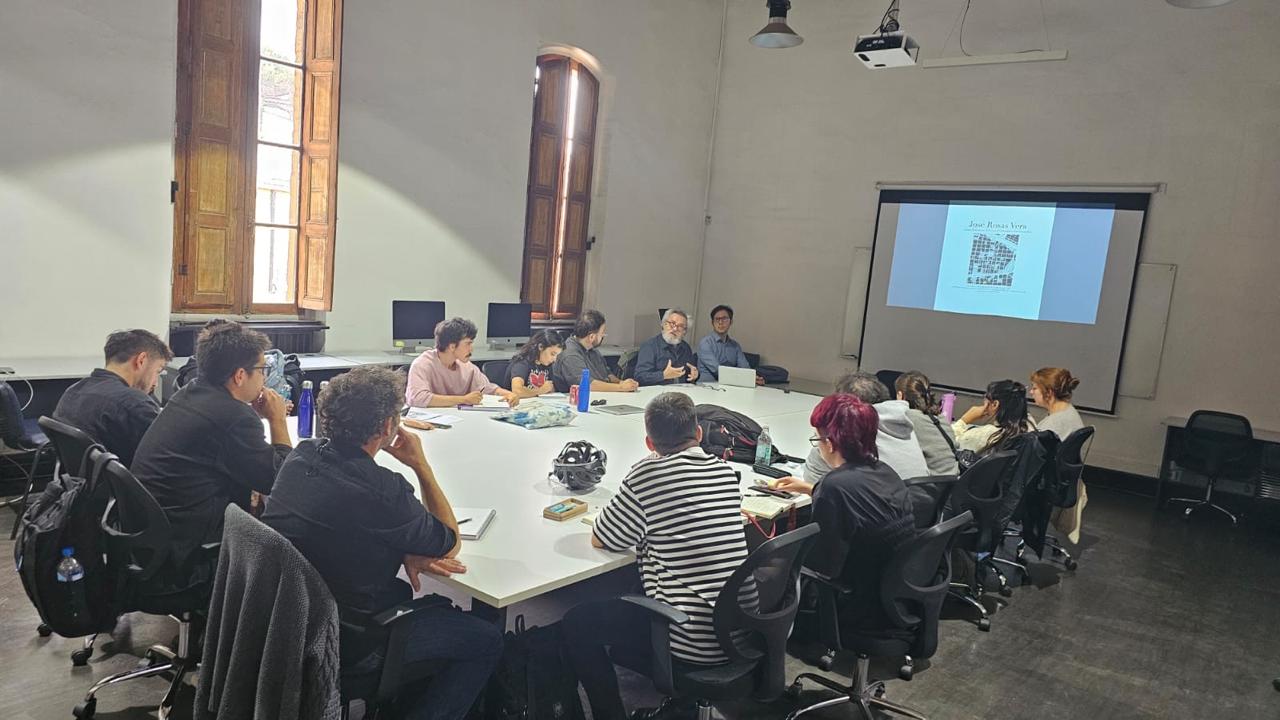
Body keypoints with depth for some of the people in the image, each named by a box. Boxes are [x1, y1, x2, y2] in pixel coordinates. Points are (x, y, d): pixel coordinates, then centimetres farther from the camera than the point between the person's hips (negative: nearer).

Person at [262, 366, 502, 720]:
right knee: (487, 640, 5)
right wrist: (421, 465, -9)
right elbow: (450, 544, -12)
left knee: (441, 608, 27)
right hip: (343, 640, -8)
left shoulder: (302, 456, -7)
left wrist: (404, 553, -6)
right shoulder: (382, 489, -30)